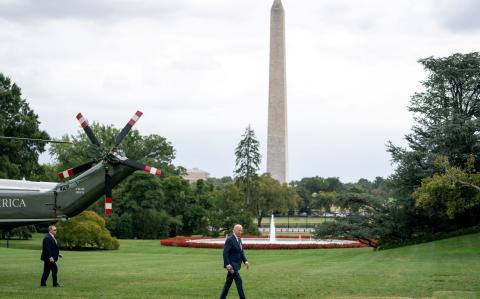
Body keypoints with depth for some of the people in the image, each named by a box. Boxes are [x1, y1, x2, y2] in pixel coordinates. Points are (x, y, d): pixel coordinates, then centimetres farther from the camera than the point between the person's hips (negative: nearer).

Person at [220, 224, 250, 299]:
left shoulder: (239, 239, 13)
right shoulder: (230, 239, -15)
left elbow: (241, 252, 19)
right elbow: (225, 253, -18)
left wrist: (245, 261, 5)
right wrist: (227, 264, -25)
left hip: (236, 265, 9)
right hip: (232, 264, -9)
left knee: (228, 282, 12)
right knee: (238, 280, -10)